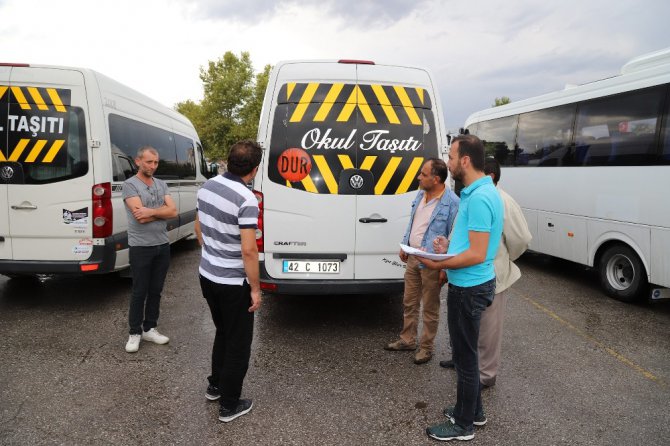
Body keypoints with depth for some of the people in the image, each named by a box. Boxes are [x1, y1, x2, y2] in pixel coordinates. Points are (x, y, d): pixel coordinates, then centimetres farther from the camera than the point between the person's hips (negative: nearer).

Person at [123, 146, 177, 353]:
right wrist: (162, 212, -7)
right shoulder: (130, 184, -7)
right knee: (139, 292, 4)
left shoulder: (162, 184, 9)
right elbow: (140, 217, -19)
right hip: (141, 247, -5)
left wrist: (151, 211, -16)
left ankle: (149, 328, 25)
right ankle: (135, 333, 18)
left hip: (163, 245, 5)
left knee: (156, 290, 13)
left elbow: (173, 211, -4)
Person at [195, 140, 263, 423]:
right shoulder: (246, 199, -24)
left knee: (222, 332, 26)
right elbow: (248, 249, -25)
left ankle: (215, 385, 41)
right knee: (238, 343, 9)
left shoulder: (207, 187, 1)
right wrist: (255, 288, -15)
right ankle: (229, 405, 21)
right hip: (233, 283, -8)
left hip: (208, 275, 8)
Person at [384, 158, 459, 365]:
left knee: (430, 308, 9)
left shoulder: (452, 203, -19)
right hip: (412, 258, 8)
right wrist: (405, 246, 16)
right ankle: (407, 340, 35)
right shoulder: (420, 195, 5)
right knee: (409, 302, 18)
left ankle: (426, 347, 25)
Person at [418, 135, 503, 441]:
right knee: (466, 352, 22)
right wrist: (449, 245, 10)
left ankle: (463, 425, 22)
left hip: (469, 287, -10)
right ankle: (472, 410, 38)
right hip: (471, 284, 10)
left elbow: (477, 254, -26)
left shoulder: (479, 198, -24)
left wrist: (439, 265, -17)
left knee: (464, 355, 5)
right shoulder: (479, 191, 8)